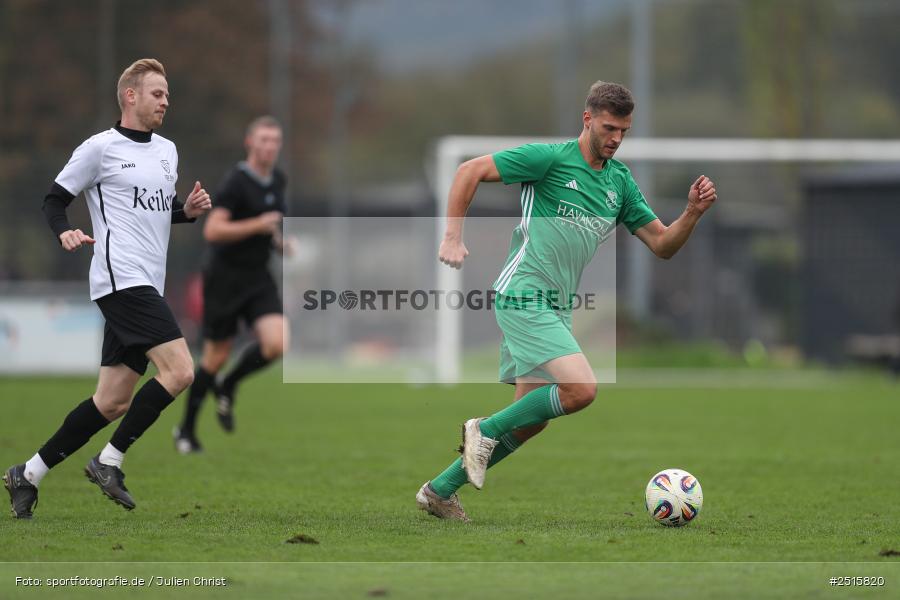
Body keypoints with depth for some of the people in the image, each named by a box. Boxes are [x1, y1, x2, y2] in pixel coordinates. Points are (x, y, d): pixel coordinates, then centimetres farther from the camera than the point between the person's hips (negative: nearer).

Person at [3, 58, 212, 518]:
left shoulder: (167, 151, 18)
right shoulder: (101, 148, -3)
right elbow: (54, 200, 1)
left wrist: (189, 210, 9)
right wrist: (64, 233, -19)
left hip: (145, 287, 8)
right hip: (121, 278, -8)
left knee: (113, 402, 6)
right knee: (179, 370, -20)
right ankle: (109, 461, -9)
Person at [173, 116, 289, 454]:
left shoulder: (278, 181, 10)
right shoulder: (236, 182, -15)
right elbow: (212, 230, -23)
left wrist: (279, 241, 9)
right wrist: (258, 225, -24)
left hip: (258, 278, 6)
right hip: (226, 277, -6)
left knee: (277, 344, -15)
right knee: (216, 356, 0)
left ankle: (227, 388, 13)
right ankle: (187, 429, 19)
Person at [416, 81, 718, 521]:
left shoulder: (620, 182, 13)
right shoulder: (550, 158, -8)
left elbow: (662, 244, 14)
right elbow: (470, 171, -8)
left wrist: (693, 212, -5)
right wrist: (453, 237, -15)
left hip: (556, 308, 8)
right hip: (523, 296, -8)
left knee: (532, 419, 7)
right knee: (581, 389, -22)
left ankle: (440, 490, 18)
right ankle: (487, 429, -4)